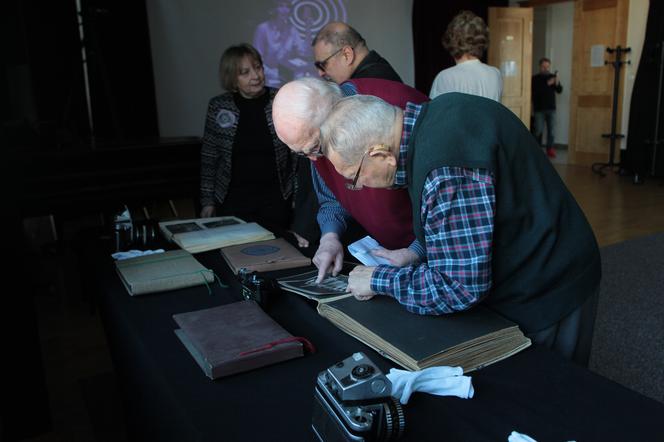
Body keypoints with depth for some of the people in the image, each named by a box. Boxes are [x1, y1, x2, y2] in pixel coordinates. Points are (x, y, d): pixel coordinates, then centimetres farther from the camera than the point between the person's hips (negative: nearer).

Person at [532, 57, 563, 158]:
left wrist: (557, 82, -14)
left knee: (551, 130, -1)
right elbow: (535, 91, -13)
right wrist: (547, 84, -21)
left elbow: (559, 90, 5)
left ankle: (550, 149, 5)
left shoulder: (552, 76, 11)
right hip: (539, 108, -3)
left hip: (551, 108, 3)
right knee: (538, 130, -5)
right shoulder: (535, 78, 1)